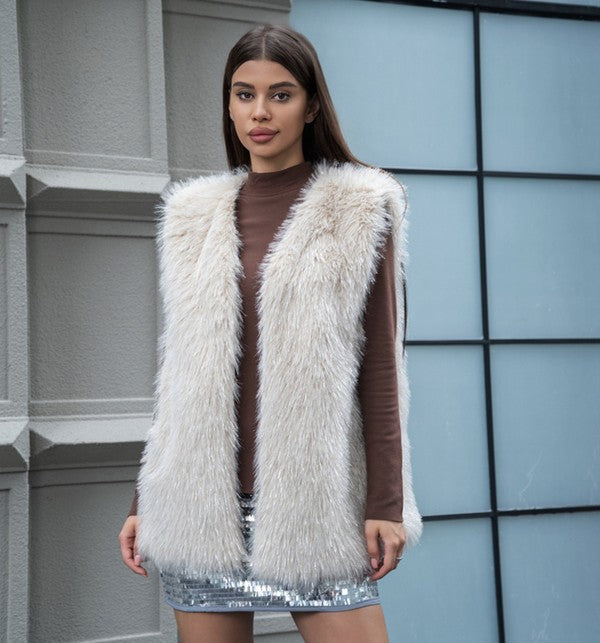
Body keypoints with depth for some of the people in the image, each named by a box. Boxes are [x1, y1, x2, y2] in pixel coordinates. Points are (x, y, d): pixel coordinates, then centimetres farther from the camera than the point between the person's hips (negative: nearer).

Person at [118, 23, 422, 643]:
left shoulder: (358, 212, 3)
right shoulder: (196, 218, 12)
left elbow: (380, 365, 0)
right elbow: (179, 369, 15)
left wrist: (385, 503, -7)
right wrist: (144, 500, 13)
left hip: (314, 497, -3)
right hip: (204, 495, 3)